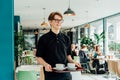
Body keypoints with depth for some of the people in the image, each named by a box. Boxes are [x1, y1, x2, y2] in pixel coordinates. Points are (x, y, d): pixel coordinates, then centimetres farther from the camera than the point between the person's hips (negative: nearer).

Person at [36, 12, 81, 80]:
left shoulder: (66, 38, 10)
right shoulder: (43, 39, -1)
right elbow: (39, 57, -1)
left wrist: (73, 62, -3)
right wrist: (45, 64, -19)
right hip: (51, 74, -3)